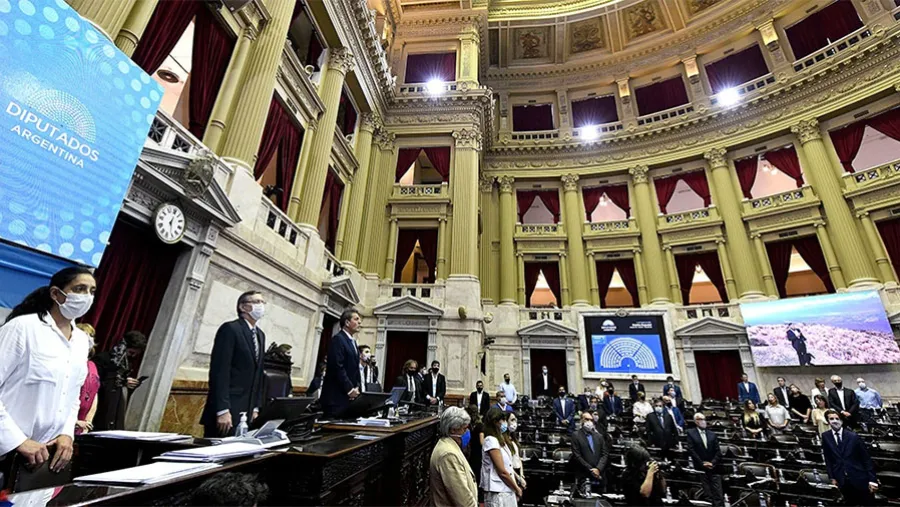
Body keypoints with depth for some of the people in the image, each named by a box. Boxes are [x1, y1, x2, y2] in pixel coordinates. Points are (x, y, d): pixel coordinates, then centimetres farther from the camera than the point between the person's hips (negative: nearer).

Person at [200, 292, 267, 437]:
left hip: (246, 411, 7)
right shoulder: (230, 329, -10)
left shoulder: (260, 335, 14)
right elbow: (220, 371, -17)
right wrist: (222, 410, -21)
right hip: (226, 410, -7)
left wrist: (256, 407, 11)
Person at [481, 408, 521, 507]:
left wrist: (515, 488, 5)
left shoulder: (501, 440, 12)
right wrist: (517, 489, -4)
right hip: (497, 493, -8)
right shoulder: (491, 440, -16)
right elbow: (502, 472, -16)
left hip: (508, 491, 8)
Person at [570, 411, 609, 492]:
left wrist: (598, 469, -7)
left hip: (599, 477, 4)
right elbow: (577, 456, -5)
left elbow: (605, 454, 7)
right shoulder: (576, 435, 1)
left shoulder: (599, 436, 15)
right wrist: (591, 470, -10)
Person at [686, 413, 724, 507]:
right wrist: (702, 463, -10)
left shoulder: (712, 434, 14)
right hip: (700, 469, -3)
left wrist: (713, 463, -7)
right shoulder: (691, 433, 1)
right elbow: (691, 450, -6)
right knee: (707, 495, -2)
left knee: (719, 495, -2)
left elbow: (718, 451, 8)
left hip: (714, 468, 3)